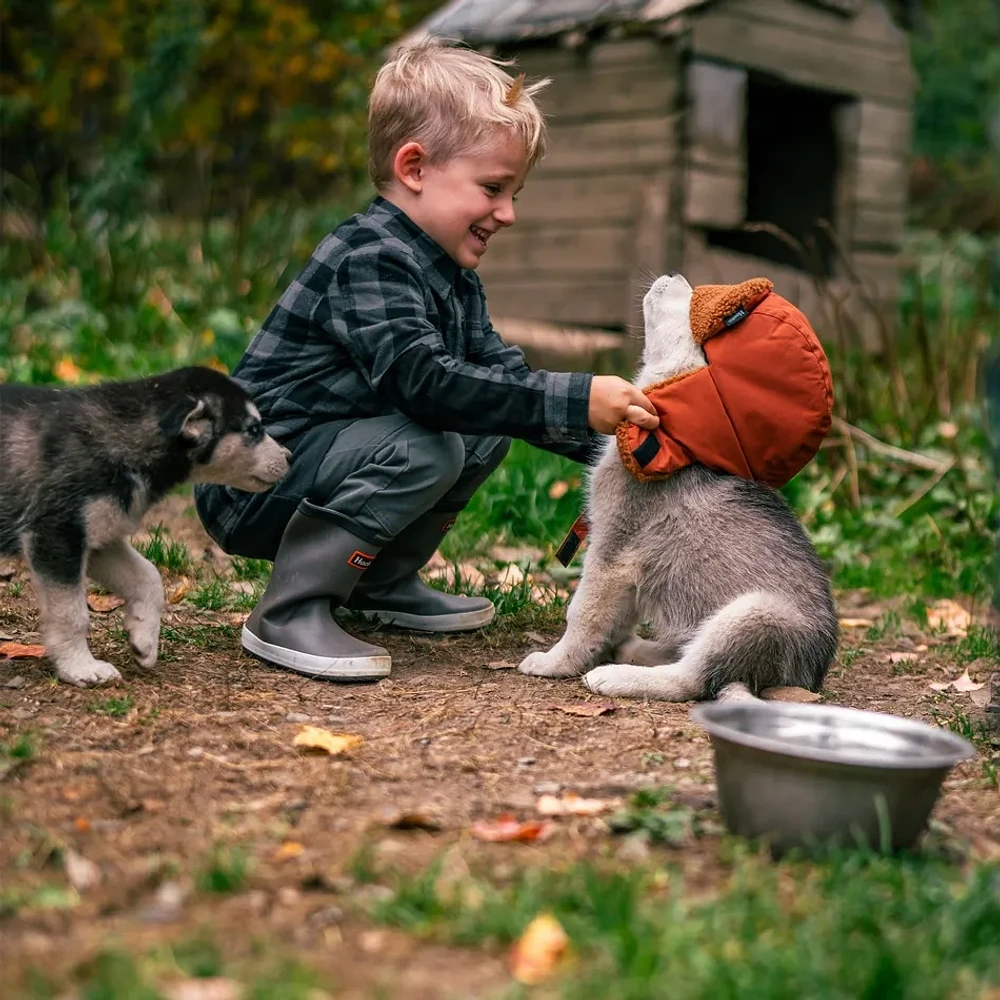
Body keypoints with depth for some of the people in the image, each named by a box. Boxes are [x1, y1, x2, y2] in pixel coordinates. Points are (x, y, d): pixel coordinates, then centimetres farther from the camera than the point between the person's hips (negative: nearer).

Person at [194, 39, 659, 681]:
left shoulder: (453, 279, 10)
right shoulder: (371, 261, -23)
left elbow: (500, 373, 7)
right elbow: (423, 381, -35)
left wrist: (604, 440, -5)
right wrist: (575, 401, -36)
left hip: (319, 462, 9)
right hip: (249, 488, -9)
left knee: (487, 431, 5)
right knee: (421, 448, -30)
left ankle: (381, 582, 14)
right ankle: (287, 614, -20)